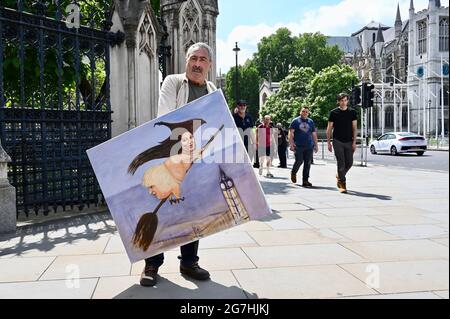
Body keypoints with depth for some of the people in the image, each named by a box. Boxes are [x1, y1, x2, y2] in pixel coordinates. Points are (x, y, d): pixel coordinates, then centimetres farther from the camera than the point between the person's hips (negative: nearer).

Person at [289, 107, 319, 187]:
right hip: (298, 146, -4)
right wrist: (291, 143, -10)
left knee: (308, 163, 1)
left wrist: (316, 145, 14)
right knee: (299, 161, -11)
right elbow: (291, 133, 0)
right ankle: (293, 173, 19)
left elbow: (314, 134, 19)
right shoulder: (296, 121, 5)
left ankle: (305, 180, 7)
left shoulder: (311, 122, 16)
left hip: (309, 146, 4)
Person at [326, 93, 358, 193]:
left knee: (349, 163, 4)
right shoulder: (334, 113, 2)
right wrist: (328, 142, 0)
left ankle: (339, 176, 31)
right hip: (337, 141, -2)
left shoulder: (352, 112, 7)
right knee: (341, 163, -6)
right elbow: (329, 128, 4)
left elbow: (354, 128, 6)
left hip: (349, 141, 3)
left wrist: (354, 142, -2)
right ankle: (342, 185, 0)